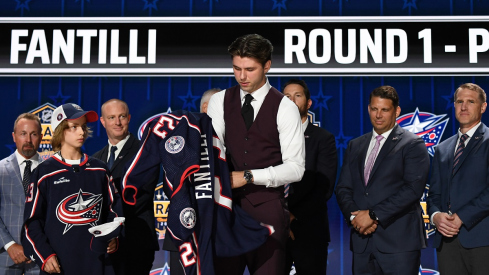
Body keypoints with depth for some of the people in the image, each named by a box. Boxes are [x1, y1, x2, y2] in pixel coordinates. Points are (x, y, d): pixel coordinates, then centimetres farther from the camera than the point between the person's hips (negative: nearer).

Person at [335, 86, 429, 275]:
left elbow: (413, 188, -11)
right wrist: (353, 216, -6)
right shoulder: (355, 146, 17)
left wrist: (374, 215, -14)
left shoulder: (413, 144, 0)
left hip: (399, 240, -4)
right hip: (362, 242, 5)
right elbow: (343, 188, 13)